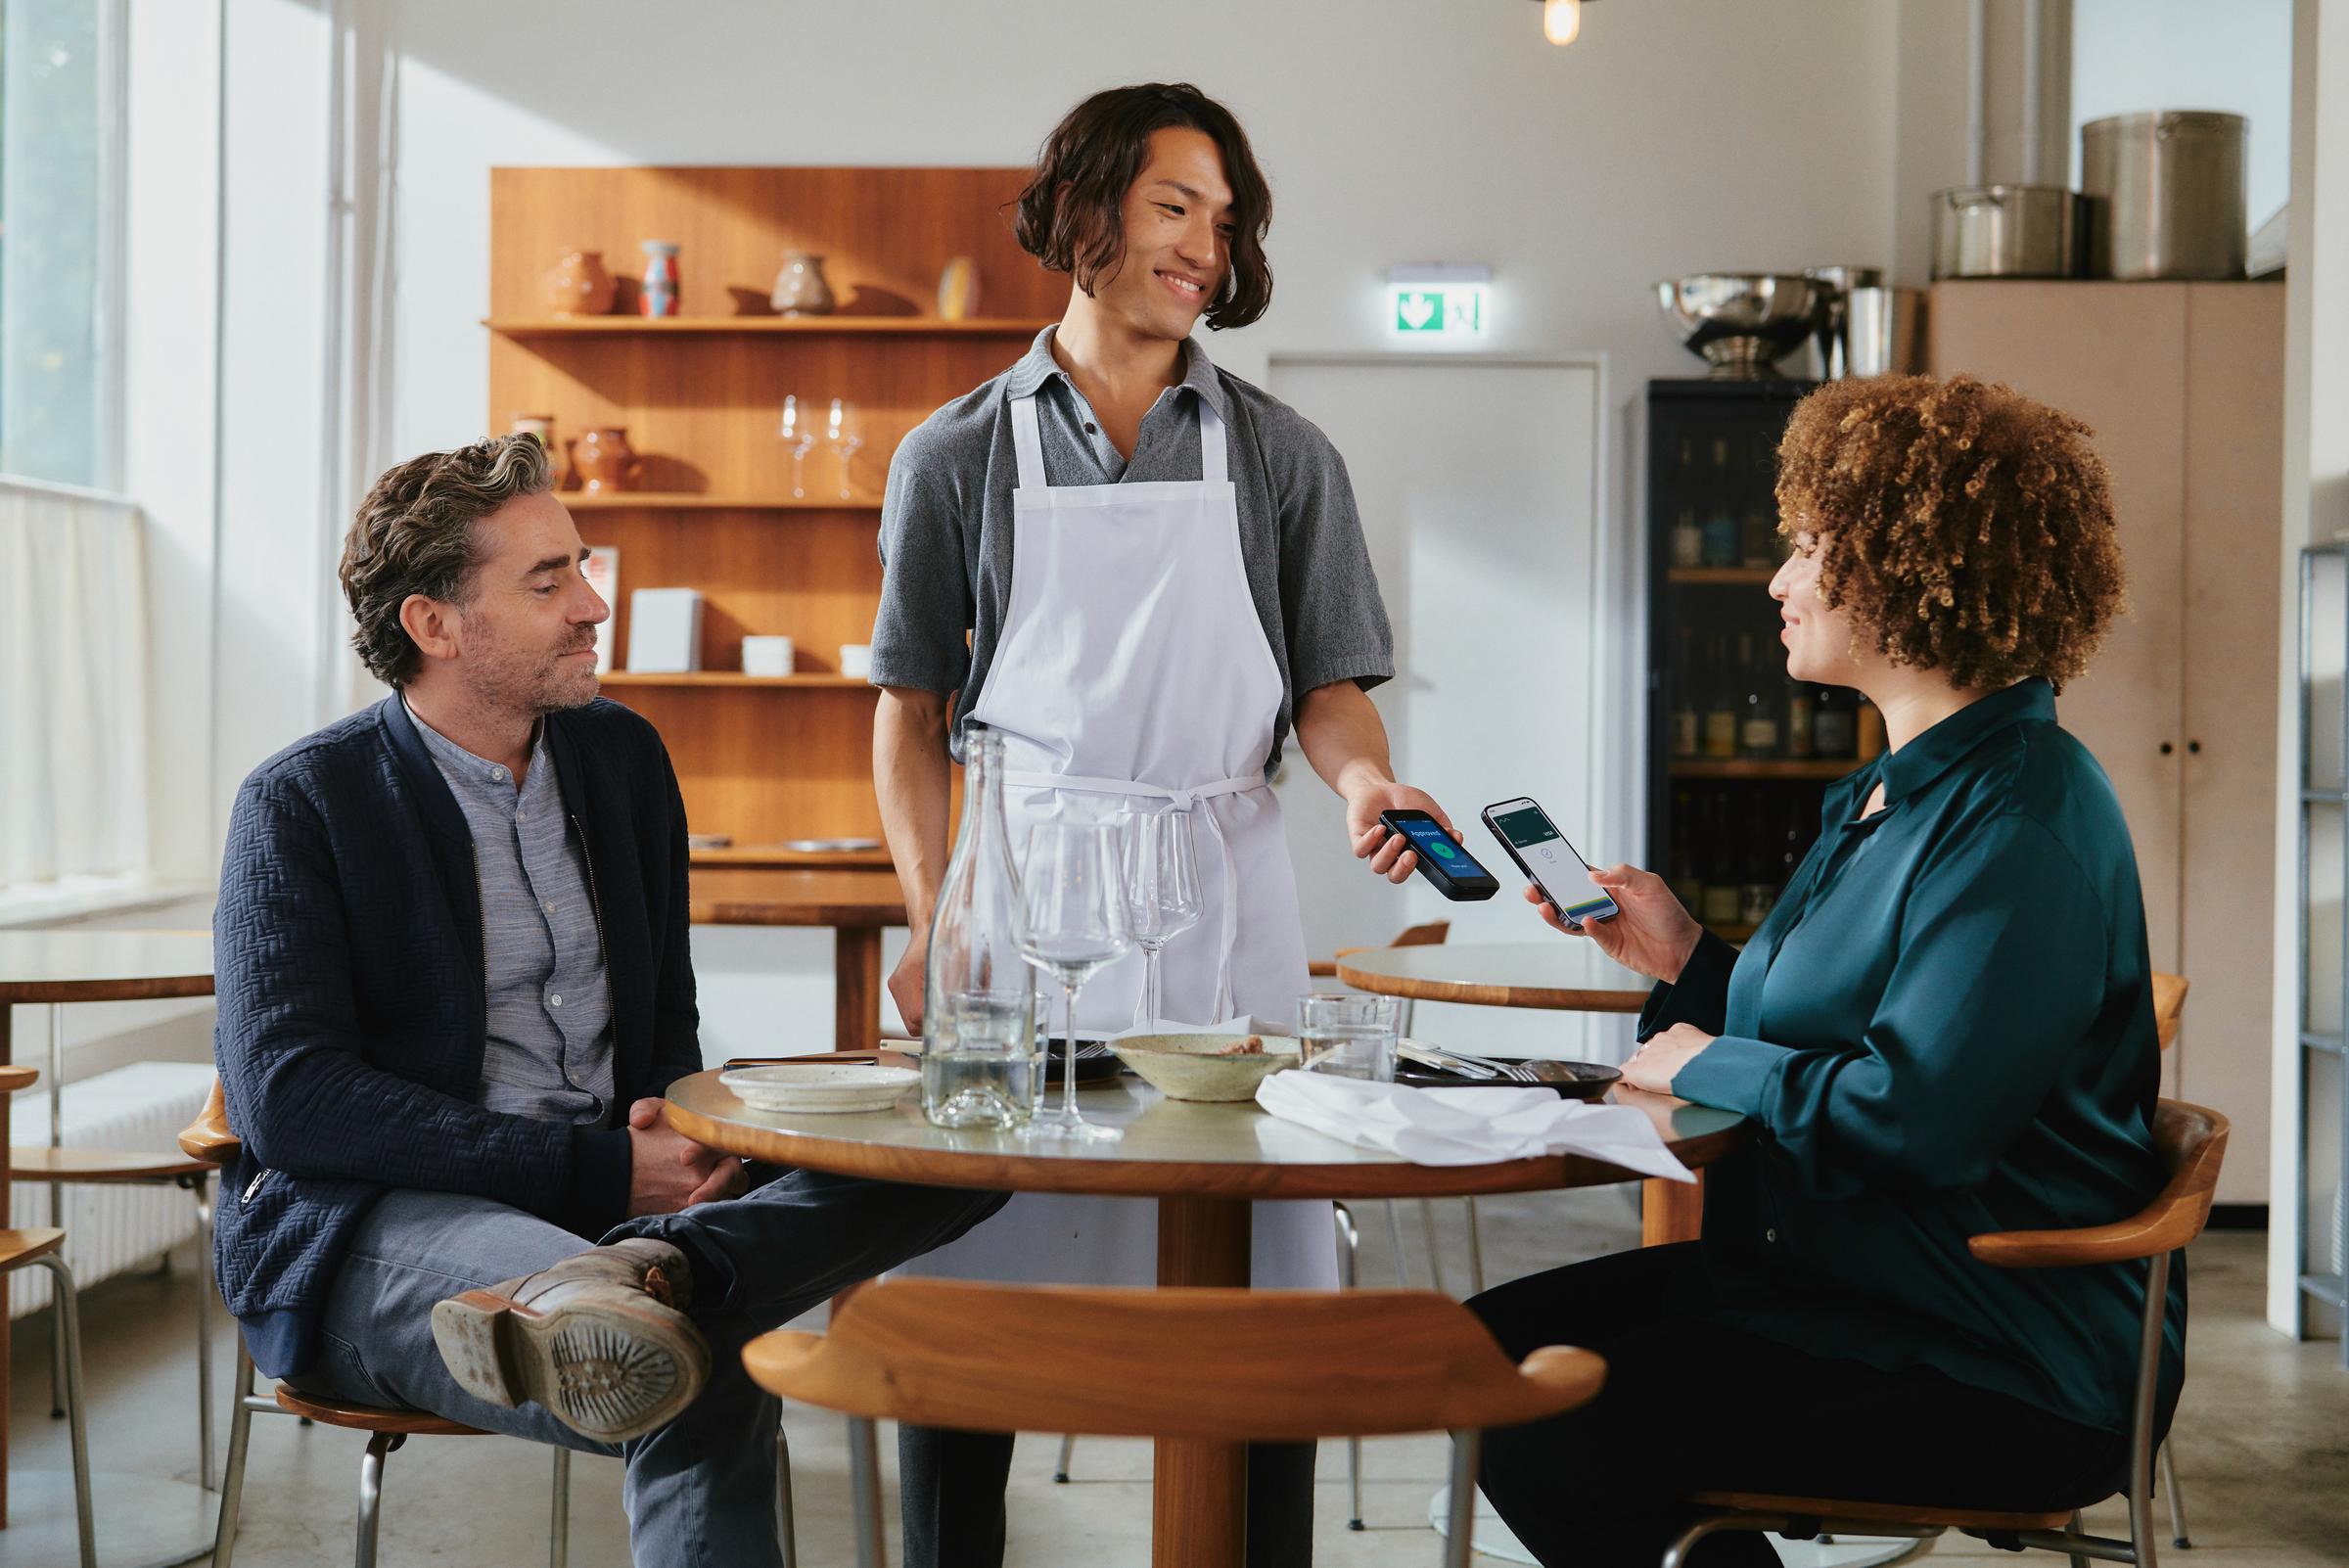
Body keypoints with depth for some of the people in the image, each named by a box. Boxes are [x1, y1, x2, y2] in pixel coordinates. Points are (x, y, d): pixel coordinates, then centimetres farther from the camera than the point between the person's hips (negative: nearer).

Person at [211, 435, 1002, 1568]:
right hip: (370, 1224, -7)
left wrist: (672, 1129, -7)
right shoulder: (301, 804, -4)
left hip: (612, 1192, 8)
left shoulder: (621, 755, 14)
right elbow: (288, 1100, -14)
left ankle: (640, 1273, -44)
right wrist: (599, 1172, -20)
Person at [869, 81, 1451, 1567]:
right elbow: (914, 711, 8)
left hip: (1222, 885, 1)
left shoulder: (1281, 456, 9)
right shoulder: (958, 457, 7)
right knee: (970, 1277, 0)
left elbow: (1330, 687, 9)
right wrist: (933, 920, -3)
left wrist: (1364, 779, -13)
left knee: (1256, 1278, 0)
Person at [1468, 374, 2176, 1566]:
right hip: (1833, 1276, 10)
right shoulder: (1893, 792, 14)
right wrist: (1684, 960, 8)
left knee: (1555, 1441, -22)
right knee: (1494, 1343, 5)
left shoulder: (2024, 821, -19)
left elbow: (1909, 1112, -27)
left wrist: (1704, 1064, -13)